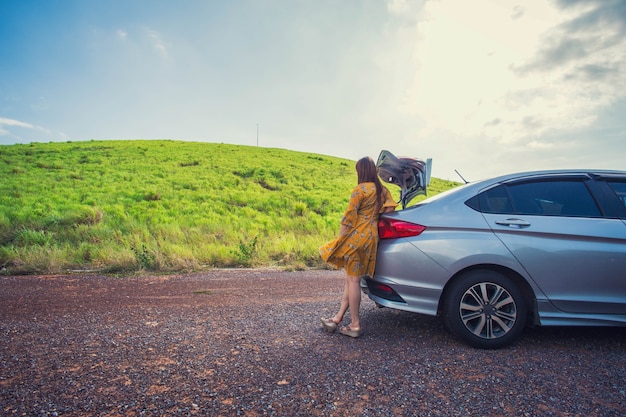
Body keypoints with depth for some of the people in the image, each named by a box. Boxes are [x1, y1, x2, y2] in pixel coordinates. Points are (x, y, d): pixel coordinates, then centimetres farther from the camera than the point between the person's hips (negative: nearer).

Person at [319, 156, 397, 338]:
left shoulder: (360, 189, -10)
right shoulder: (382, 190, 11)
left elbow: (349, 217, -12)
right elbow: (390, 208, 0)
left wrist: (339, 239, -7)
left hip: (357, 236, -7)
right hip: (372, 237, 8)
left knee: (353, 280, 0)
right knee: (351, 278, 12)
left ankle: (355, 325, 6)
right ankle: (338, 318, 17)